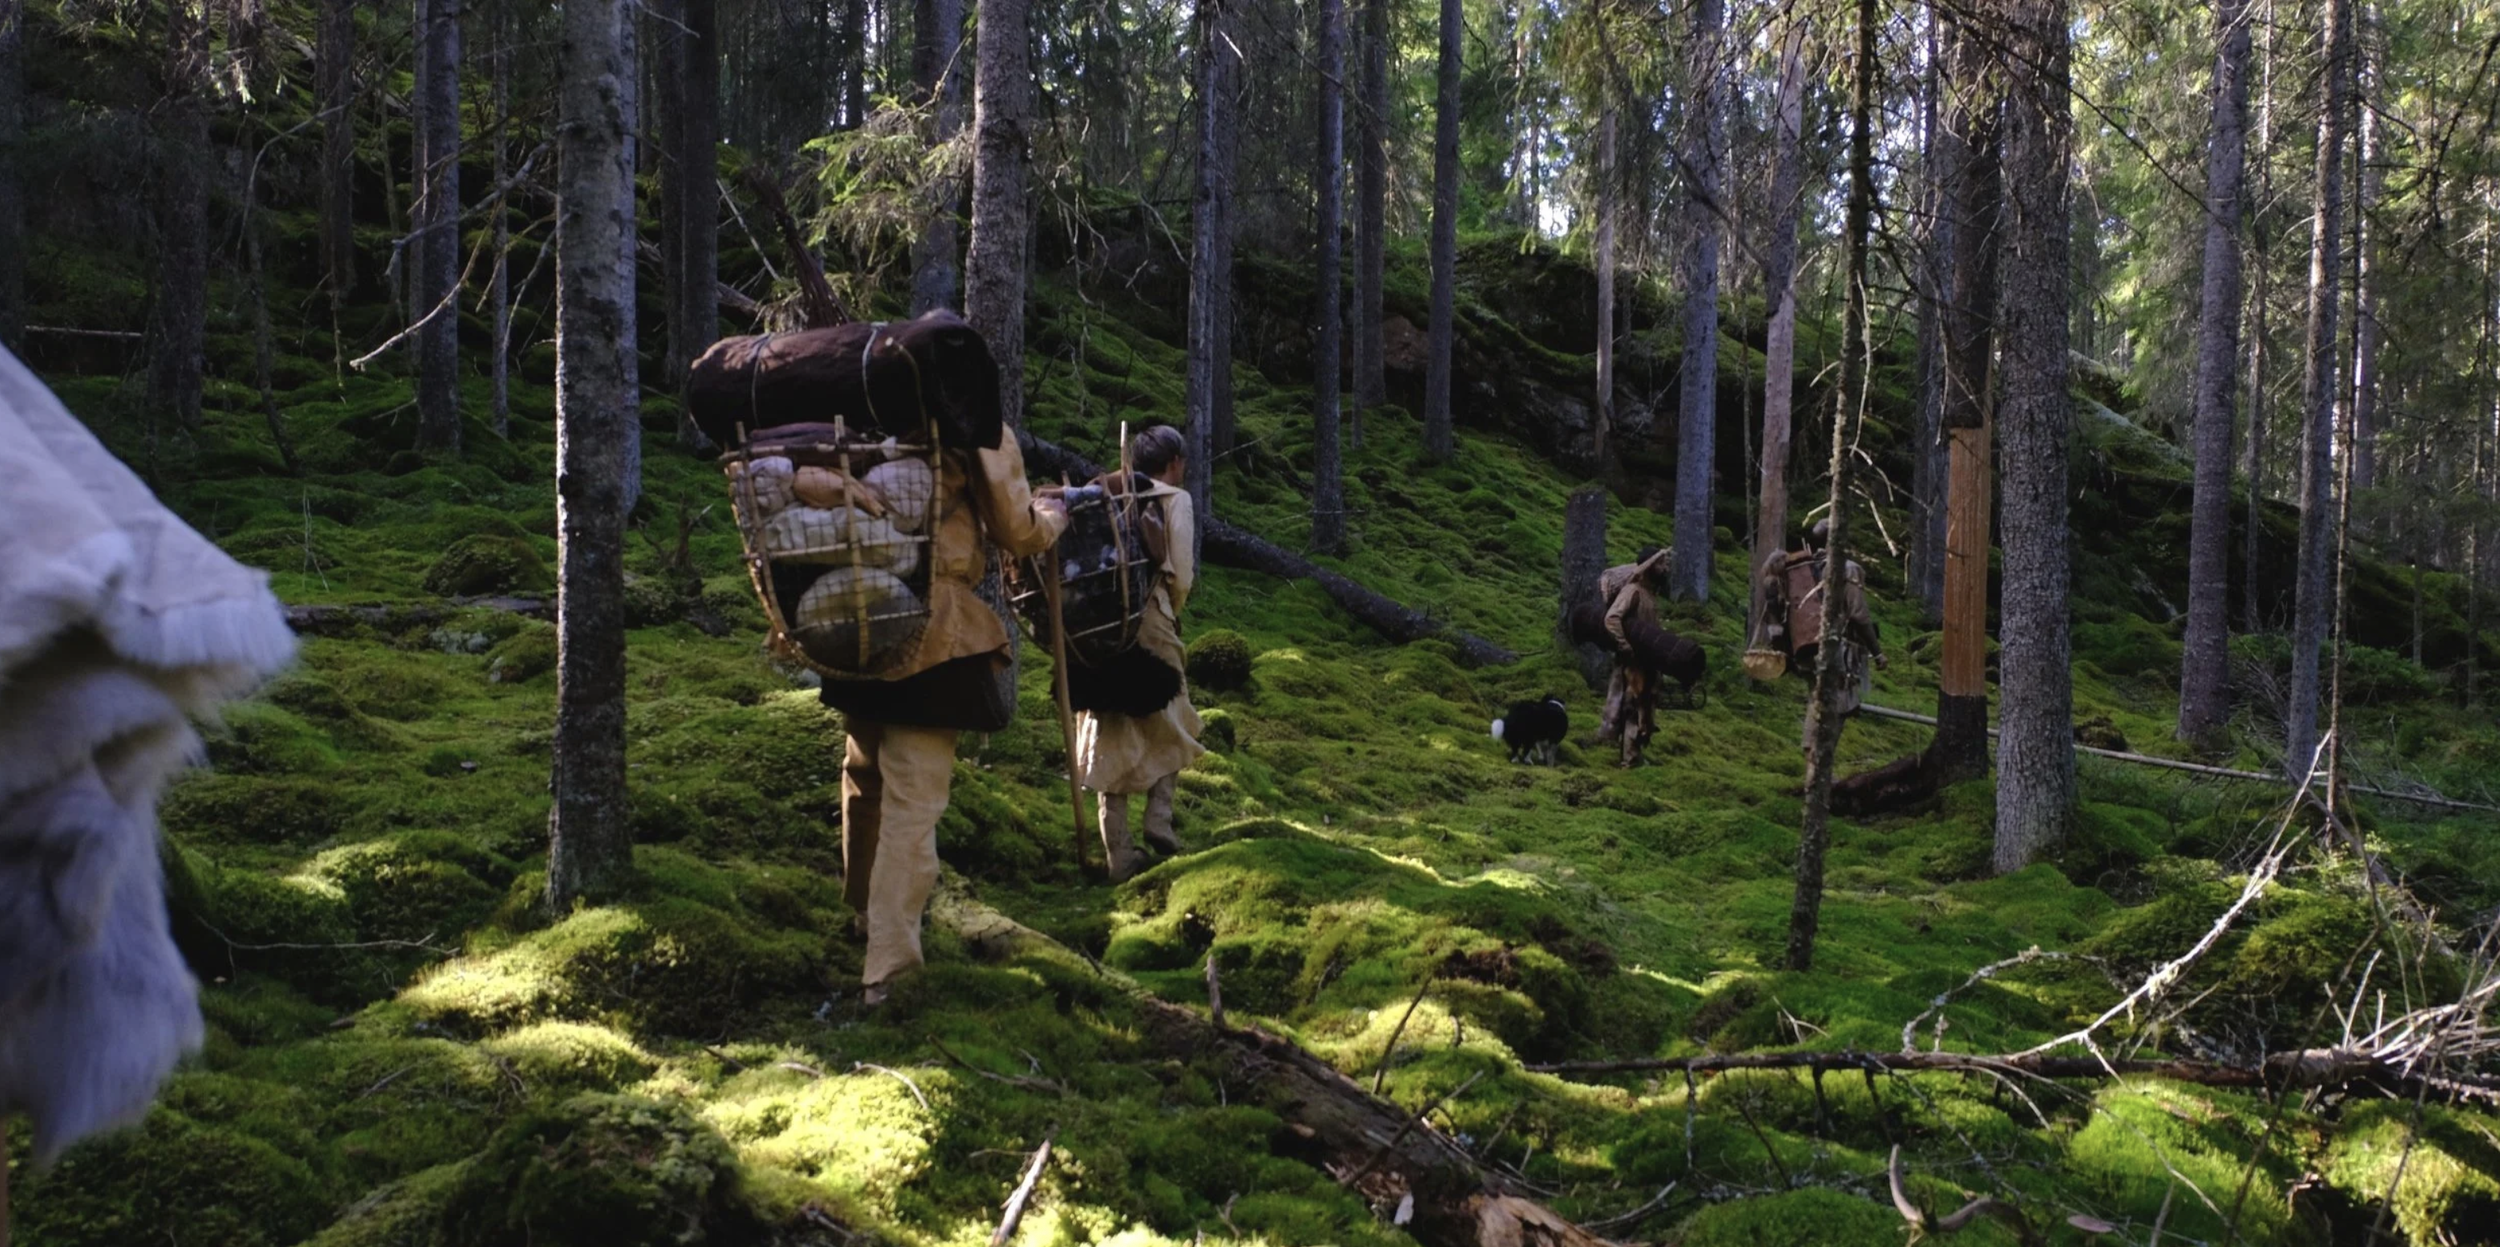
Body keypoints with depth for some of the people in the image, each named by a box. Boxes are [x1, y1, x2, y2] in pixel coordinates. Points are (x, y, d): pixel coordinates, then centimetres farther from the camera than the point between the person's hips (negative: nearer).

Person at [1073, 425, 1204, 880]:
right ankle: (1159, 816, -2)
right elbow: (1182, 573, -8)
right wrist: (1171, 612, 9)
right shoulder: (1174, 501, 0)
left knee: (1109, 739, 7)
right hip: (1150, 623, -4)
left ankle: (1119, 856, 5)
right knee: (1168, 725, 17)